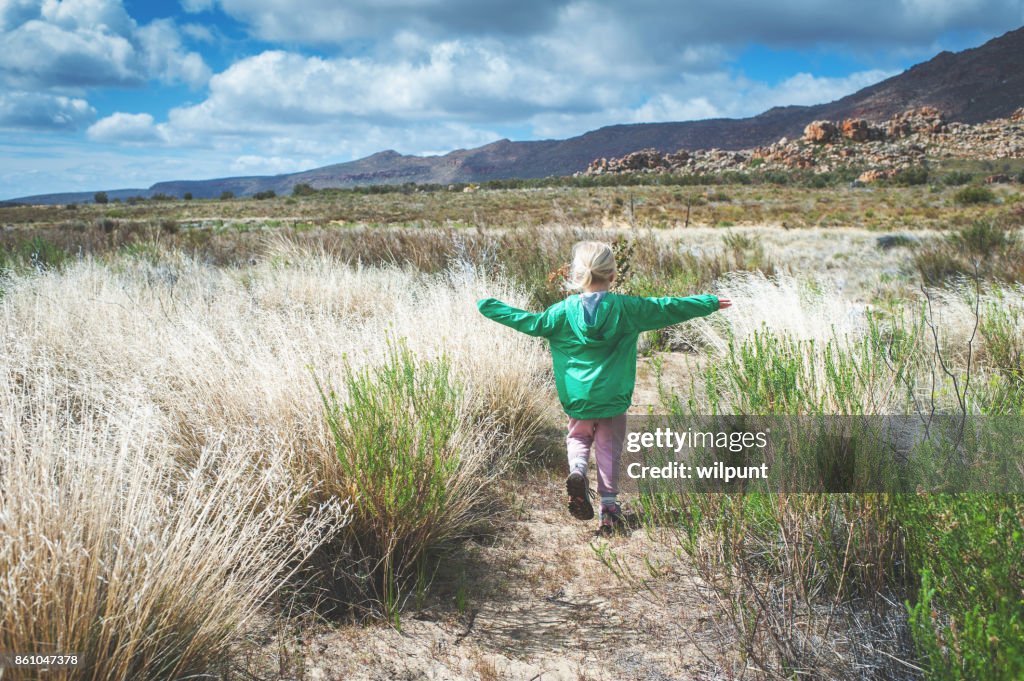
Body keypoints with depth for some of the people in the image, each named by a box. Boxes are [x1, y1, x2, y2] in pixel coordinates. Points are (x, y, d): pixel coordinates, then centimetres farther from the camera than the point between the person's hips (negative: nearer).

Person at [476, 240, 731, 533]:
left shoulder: (563, 311, -7)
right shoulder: (627, 307, -7)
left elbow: (529, 322, 0)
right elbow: (668, 309, -1)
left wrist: (488, 306, 13)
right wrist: (710, 303, 12)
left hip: (577, 397, 0)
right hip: (614, 397, 0)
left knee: (578, 437, 22)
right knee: (609, 448, 12)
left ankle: (577, 470, -6)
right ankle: (609, 505, 11)